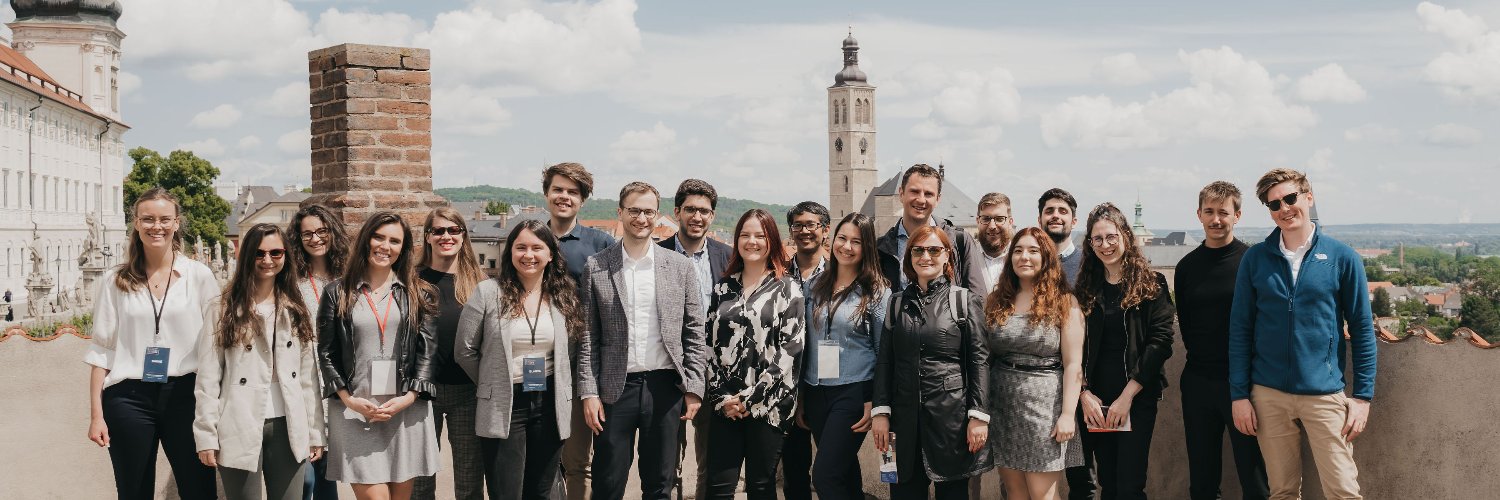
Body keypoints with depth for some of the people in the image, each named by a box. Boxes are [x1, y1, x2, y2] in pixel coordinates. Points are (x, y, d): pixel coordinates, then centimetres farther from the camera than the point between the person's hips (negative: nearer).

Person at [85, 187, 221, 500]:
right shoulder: (117, 281, 5)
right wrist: (96, 414, 1)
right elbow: (101, 350, 6)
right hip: (128, 399, 1)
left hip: (184, 395, -1)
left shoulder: (199, 276, 2)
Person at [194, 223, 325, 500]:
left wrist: (315, 432, 5)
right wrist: (206, 436, -10)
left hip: (288, 428, 3)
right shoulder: (226, 309, 0)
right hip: (240, 430, -3)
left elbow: (309, 377, 9)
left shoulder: (297, 311, 11)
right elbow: (208, 378, -4)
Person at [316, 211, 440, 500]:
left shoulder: (418, 295, 9)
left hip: (406, 410, 1)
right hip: (355, 412, -1)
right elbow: (326, 354, 5)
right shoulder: (337, 294, 7)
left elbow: (427, 351, 4)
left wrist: (408, 398, -8)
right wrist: (349, 400, -6)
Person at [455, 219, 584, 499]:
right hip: (502, 408, -3)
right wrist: (495, 383, 7)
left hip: (550, 406, 3)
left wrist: (557, 387, 6)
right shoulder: (488, 292, -6)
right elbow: (465, 352, 1)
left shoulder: (564, 297, 5)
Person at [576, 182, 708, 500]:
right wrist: (589, 392, -4)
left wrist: (693, 388, -1)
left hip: (665, 388, 1)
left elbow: (694, 332, 6)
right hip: (615, 388, -1)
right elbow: (588, 337, 2)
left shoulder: (680, 267, 5)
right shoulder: (596, 267, 2)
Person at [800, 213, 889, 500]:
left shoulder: (877, 292, -4)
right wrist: (800, 398, 13)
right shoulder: (815, 286, 8)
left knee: (824, 476, -12)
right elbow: (805, 345, 13)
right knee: (844, 473, 12)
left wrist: (875, 404, -9)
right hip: (816, 393, 5)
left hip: (854, 393, -5)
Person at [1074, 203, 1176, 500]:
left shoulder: (1151, 284, -1)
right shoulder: (1085, 288, 9)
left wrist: (1127, 396, -13)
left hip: (1137, 398, -3)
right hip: (1096, 402, 3)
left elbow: (1160, 341, -9)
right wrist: (1084, 393, -6)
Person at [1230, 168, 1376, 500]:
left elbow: (1362, 330, 2)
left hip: (1325, 394, -1)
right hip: (1268, 395, 2)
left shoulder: (1342, 258, 0)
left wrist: (1363, 396, -3)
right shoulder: (1255, 258, 3)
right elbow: (1240, 329, 5)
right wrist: (1239, 395, 0)